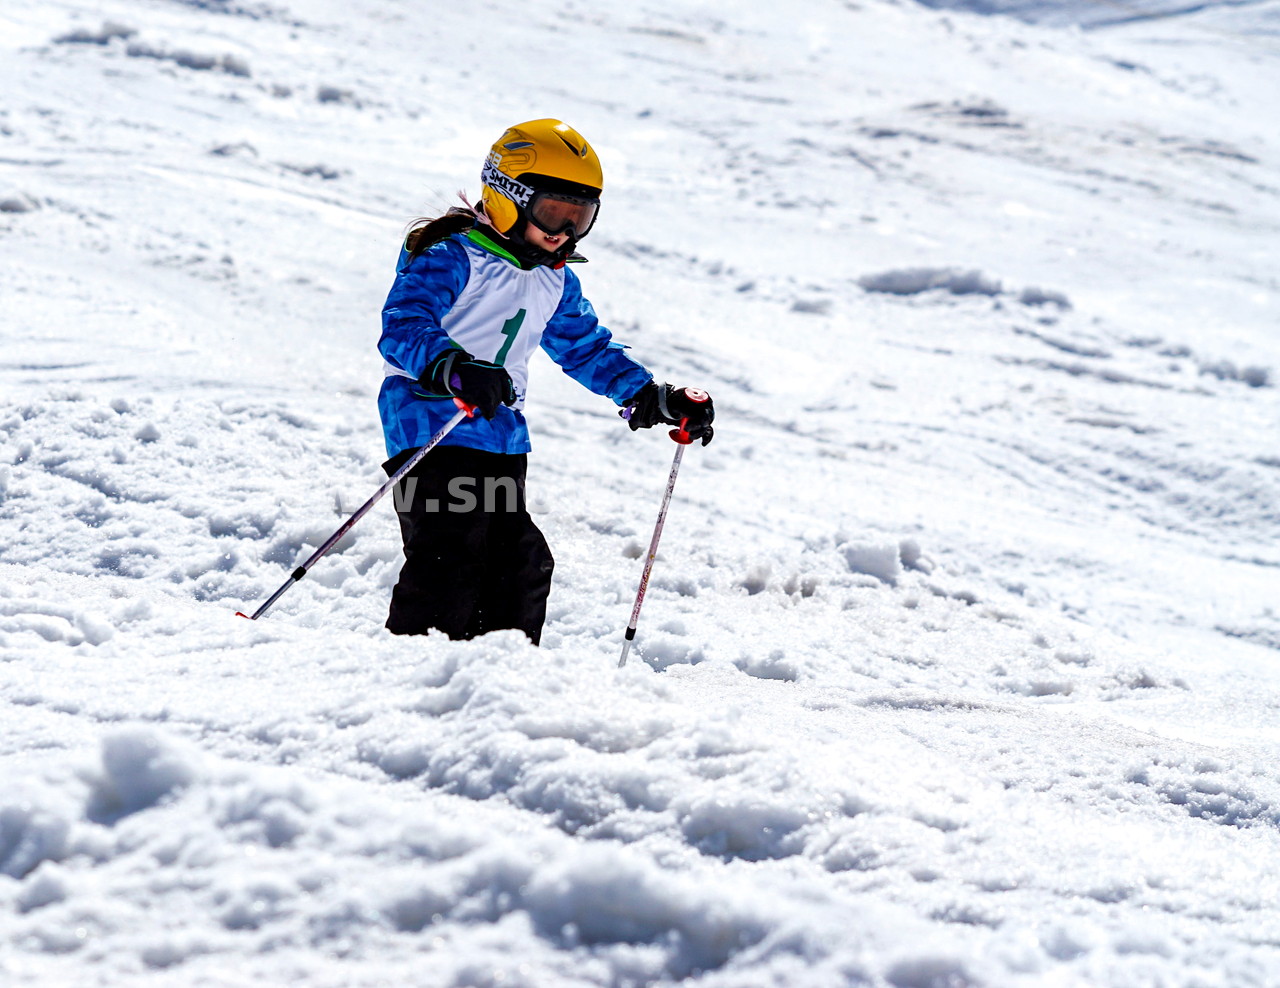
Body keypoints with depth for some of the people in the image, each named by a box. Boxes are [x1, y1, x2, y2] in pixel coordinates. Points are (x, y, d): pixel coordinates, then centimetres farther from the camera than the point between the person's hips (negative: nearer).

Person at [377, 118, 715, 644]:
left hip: (502, 439, 8)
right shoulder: (453, 258, -10)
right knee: (450, 559, -16)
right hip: (433, 425, -8)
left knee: (519, 564, 5)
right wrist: (457, 371, -40)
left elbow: (588, 347, 28)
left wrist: (654, 398, 17)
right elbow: (402, 326, -22)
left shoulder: (556, 283, 17)